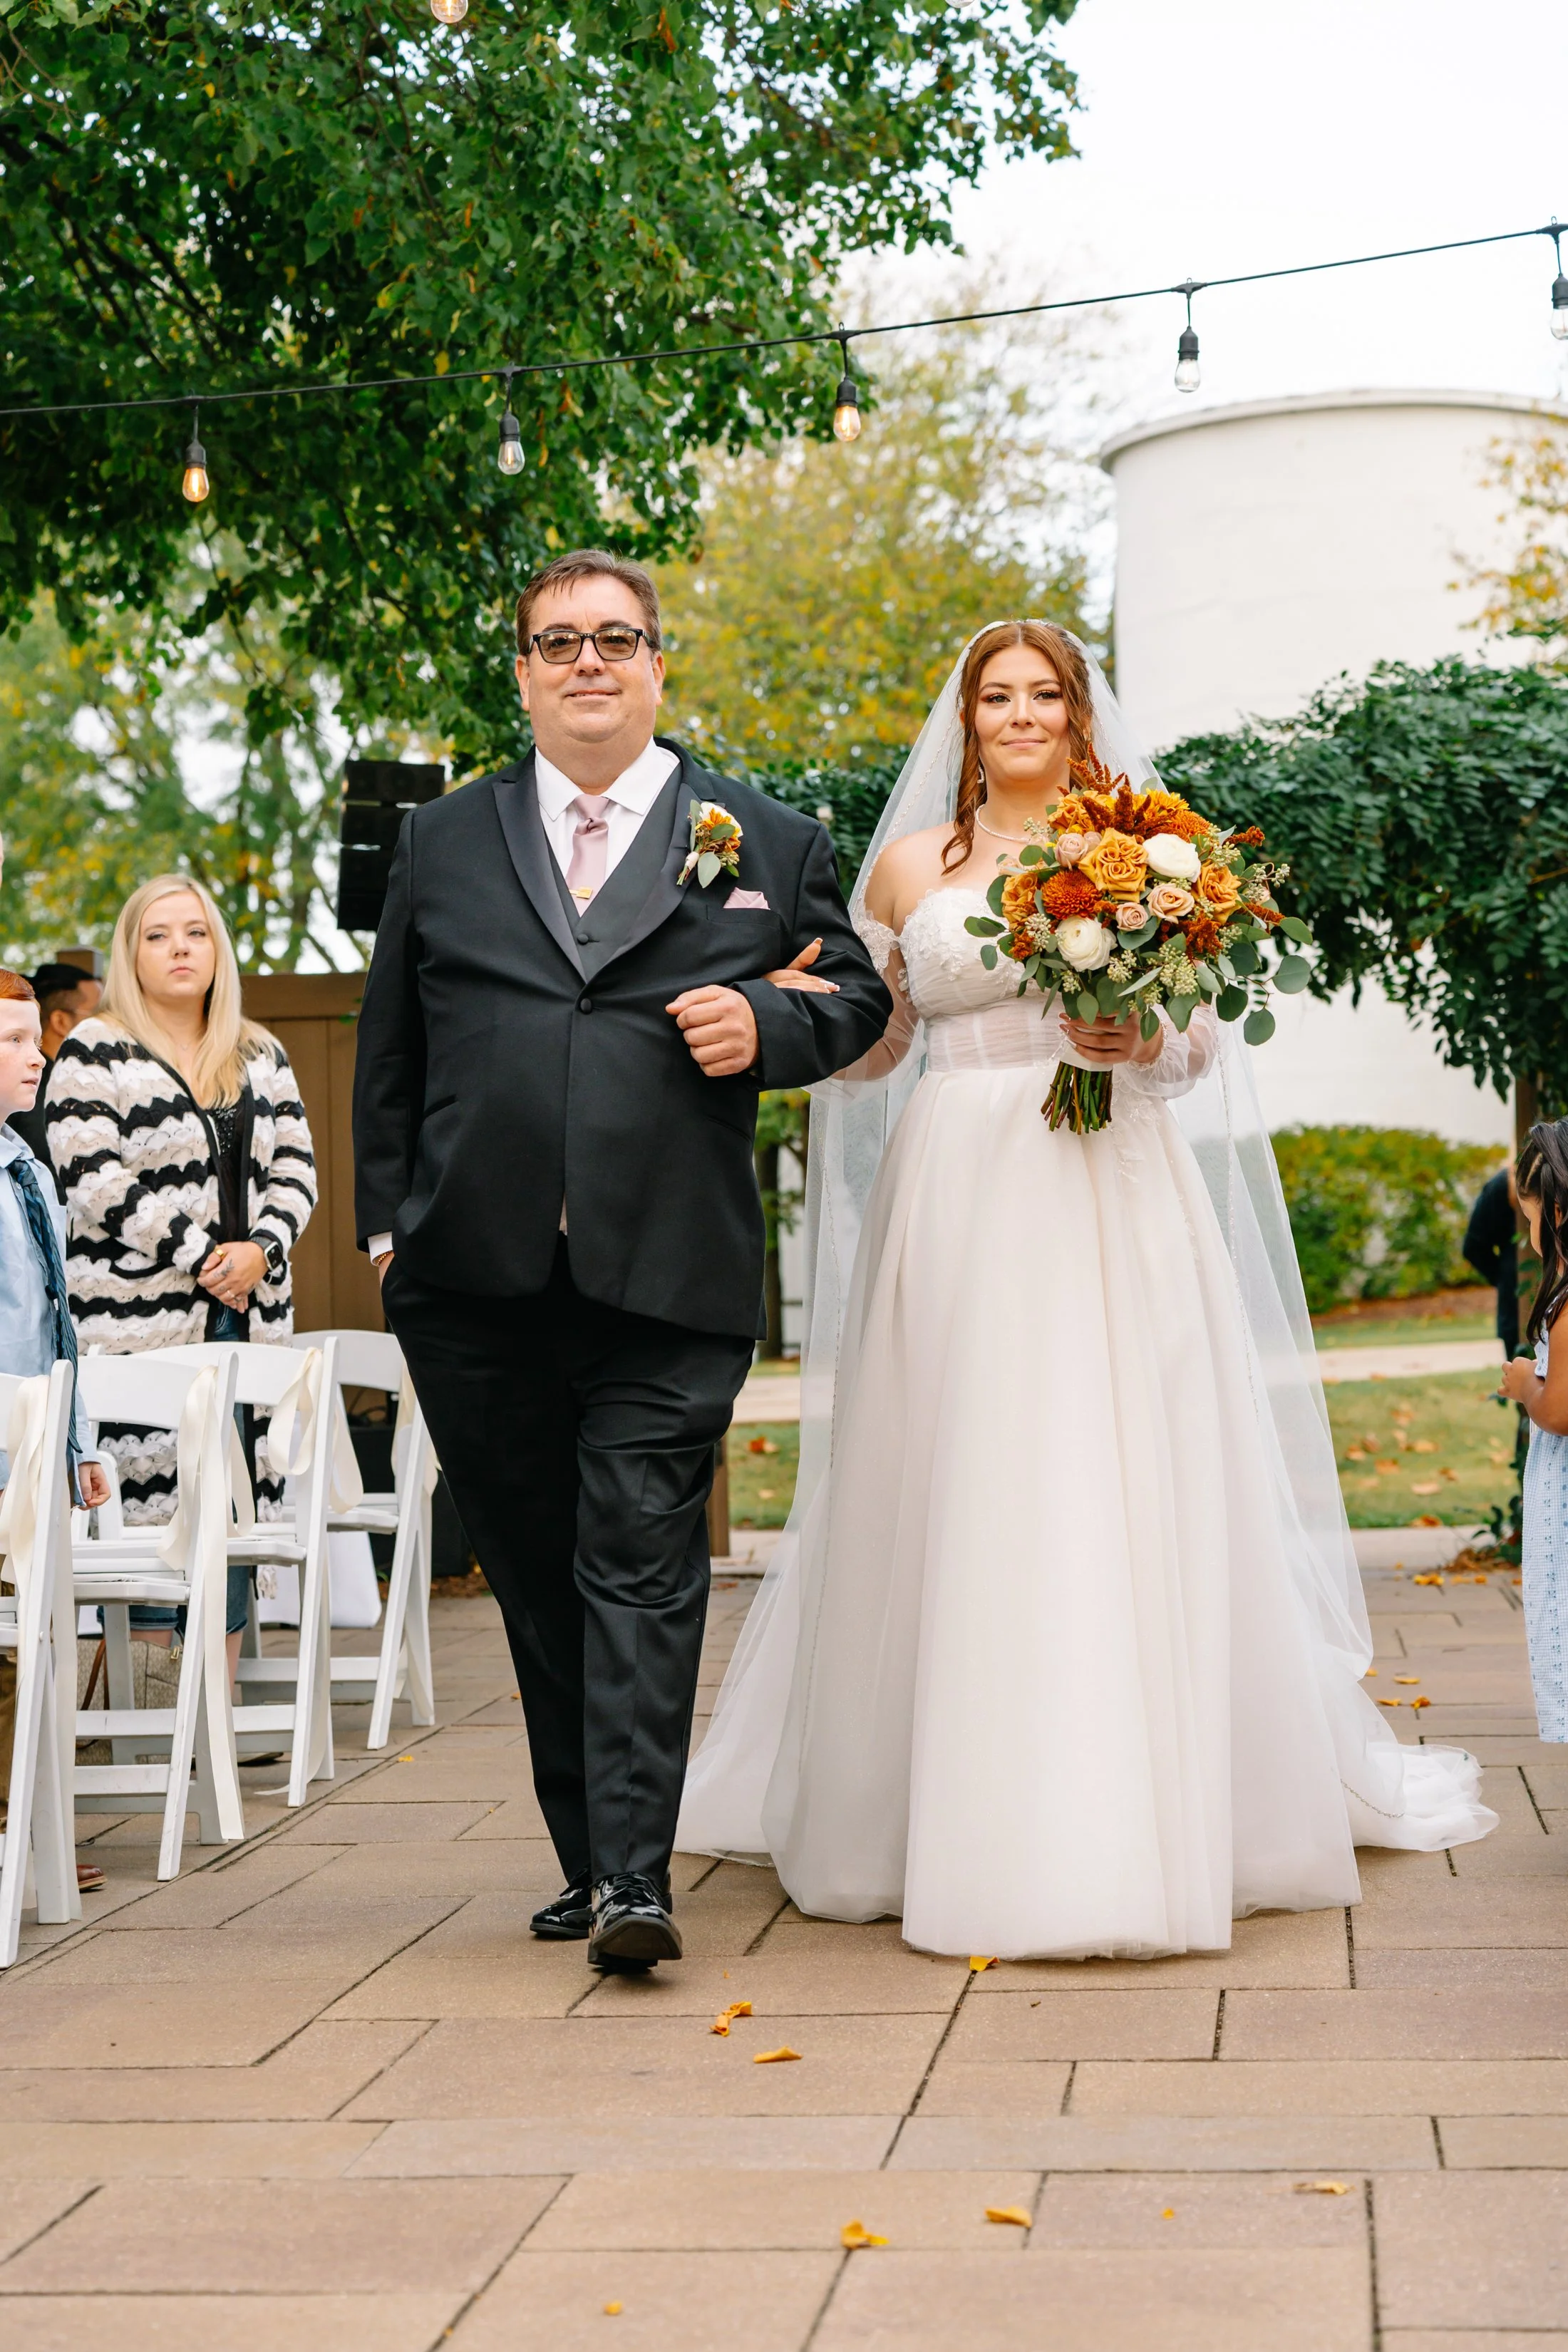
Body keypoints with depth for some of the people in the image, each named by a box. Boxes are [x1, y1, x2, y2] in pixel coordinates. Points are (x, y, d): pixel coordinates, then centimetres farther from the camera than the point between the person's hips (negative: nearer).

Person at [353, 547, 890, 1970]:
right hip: (476, 1284, 3)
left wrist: (768, 1024, -7)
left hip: (667, 1279, -3)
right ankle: (587, 1858, 22)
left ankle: (633, 1880, -9)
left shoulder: (768, 842, 10)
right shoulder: (443, 844, 15)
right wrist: (388, 1221, 10)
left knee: (642, 1571, -9)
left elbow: (856, 998, 14)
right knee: (534, 1576, 10)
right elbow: (388, 1059, 17)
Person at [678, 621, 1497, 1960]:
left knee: (1121, 1491, -5)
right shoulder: (912, 867, 11)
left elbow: (1204, 1038, 10)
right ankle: (961, 1813, 7)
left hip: (1116, 1196, 0)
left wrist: (1146, 1040, -11)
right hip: (962, 1199, 1)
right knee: (960, 1492, -2)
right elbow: (867, 1043, 13)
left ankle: (1145, 1820, 3)